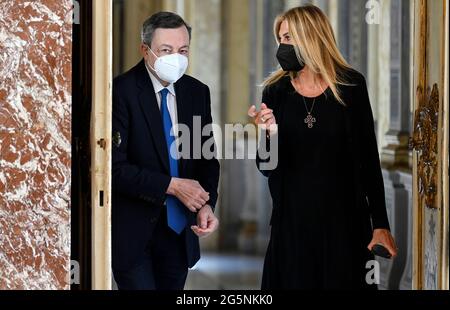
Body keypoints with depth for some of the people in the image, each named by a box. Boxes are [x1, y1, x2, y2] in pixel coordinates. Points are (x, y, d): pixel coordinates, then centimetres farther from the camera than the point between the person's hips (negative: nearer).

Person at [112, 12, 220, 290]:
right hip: (132, 230, -5)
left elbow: (207, 157, 8)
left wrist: (206, 204, -9)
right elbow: (114, 166, -17)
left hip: (179, 227, 5)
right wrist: (171, 185, -19)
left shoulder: (198, 92, 6)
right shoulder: (121, 92, -13)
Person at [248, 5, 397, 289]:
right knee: (295, 281, 8)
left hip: (345, 219, -2)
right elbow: (267, 168, 1)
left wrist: (380, 223, -4)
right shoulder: (276, 92, 0)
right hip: (293, 221, 2)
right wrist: (270, 134, -20)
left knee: (344, 282, 4)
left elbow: (369, 158, -2)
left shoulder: (351, 86, -4)